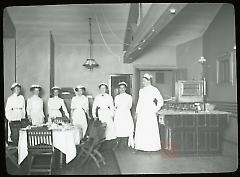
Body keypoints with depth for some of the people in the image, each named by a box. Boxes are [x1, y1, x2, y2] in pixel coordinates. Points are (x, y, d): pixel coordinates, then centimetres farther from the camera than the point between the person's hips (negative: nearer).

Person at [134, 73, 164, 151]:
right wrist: (137, 112, 13)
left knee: (151, 130, -4)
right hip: (142, 112, 6)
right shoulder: (141, 90, 13)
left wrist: (156, 110, -5)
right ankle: (141, 146, 10)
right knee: (140, 130, 3)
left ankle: (152, 146, 5)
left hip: (150, 112, -5)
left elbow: (161, 101, -5)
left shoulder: (154, 90, -4)